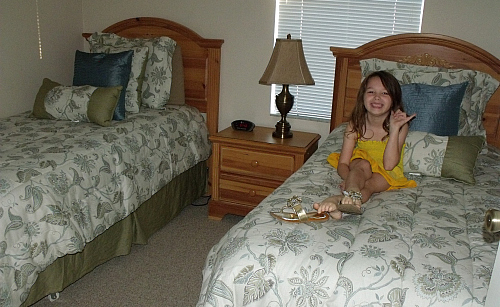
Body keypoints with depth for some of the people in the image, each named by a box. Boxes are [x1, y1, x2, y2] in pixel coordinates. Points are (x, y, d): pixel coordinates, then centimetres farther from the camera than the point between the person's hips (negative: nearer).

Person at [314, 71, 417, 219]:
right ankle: (353, 194, -63)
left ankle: (338, 199, -61)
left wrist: (394, 129, -28)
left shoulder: (400, 125, -13)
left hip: (388, 174, -1)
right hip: (358, 167, 1)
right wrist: (350, 179, -33)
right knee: (363, 164, -33)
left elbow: (389, 165, -23)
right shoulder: (355, 124, -9)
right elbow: (342, 164, -10)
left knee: (369, 184, -33)